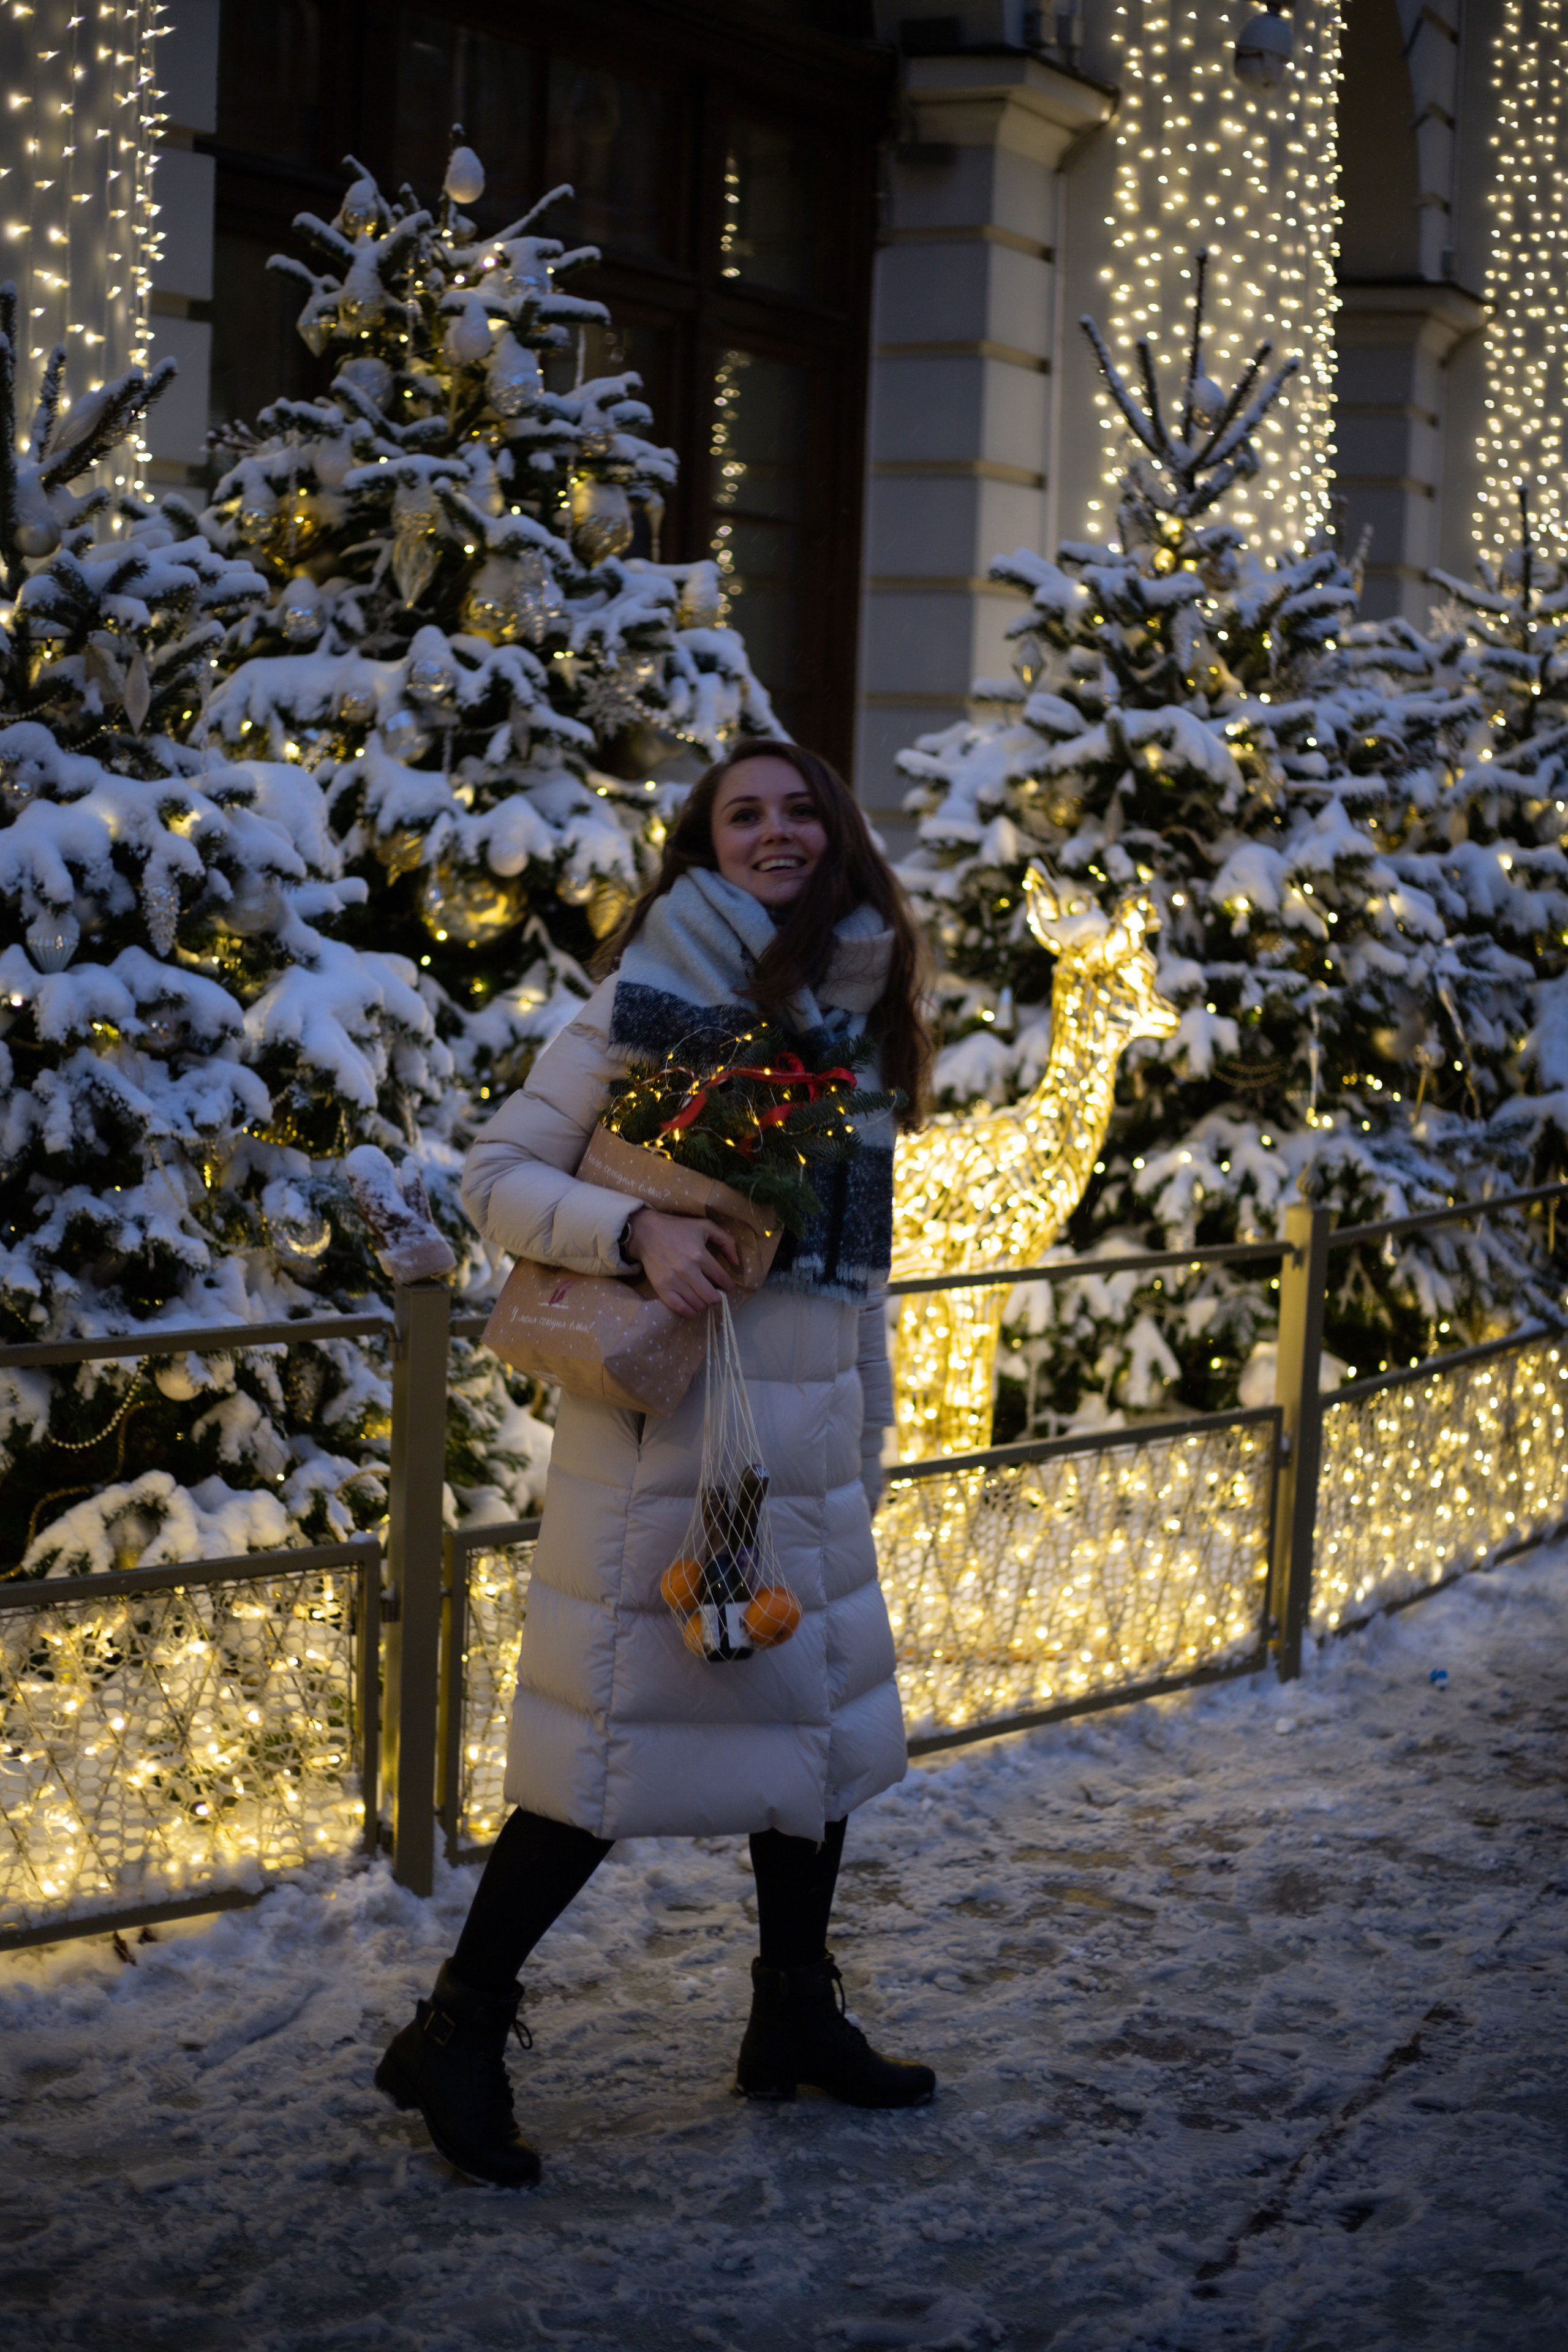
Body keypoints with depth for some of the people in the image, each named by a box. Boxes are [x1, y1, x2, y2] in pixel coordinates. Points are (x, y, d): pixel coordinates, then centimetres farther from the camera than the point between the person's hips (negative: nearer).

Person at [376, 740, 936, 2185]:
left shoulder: (861, 1007, 12)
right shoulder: (657, 992, -7)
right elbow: (499, 1174, -8)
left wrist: (868, 1439, 17)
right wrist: (636, 1232, -24)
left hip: (814, 1430, 7)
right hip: (671, 1416, -7)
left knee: (822, 1714, 14)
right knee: (621, 1739, -6)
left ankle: (796, 2023, 31)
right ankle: (457, 2037, 8)